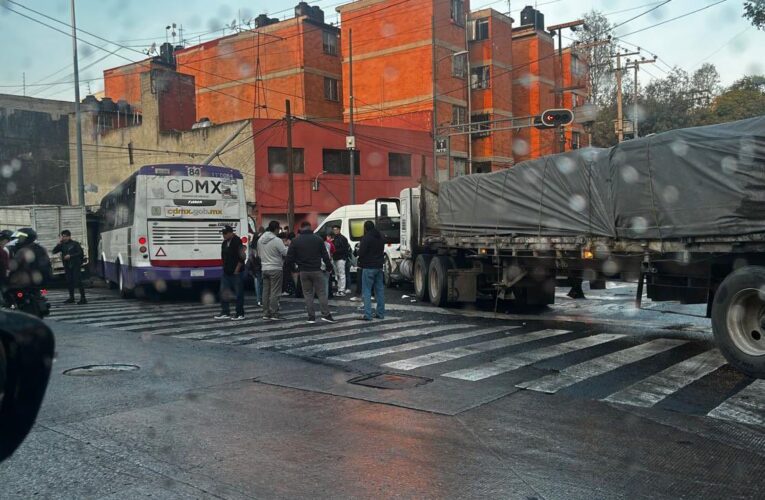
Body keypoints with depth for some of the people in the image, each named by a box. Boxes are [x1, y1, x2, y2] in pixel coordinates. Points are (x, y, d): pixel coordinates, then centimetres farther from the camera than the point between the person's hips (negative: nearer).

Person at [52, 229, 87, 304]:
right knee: (69, 282, 7)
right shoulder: (62, 245, 12)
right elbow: (53, 252, 9)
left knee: (78, 281, -11)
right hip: (67, 266, 6)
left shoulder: (75, 244, -3)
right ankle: (71, 298, 17)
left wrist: (70, 256, -16)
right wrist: (59, 243, -2)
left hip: (75, 265, -6)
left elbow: (80, 253, -9)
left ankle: (83, 298, -11)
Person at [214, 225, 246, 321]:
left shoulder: (237, 242, -13)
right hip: (226, 273, 8)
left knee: (238, 294, -1)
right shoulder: (224, 243, 12)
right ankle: (225, 312, 18)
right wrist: (225, 268, 13)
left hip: (237, 273, -8)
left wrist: (236, 270, -15)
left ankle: (240, 314, 6)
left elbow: (241, 258, -17)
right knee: (223, 292, 9)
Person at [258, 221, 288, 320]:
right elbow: (285, 253, -13)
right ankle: (274, 314, -2)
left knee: (266, 291, 10)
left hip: (264, 268, 7)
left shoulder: (260, 239, 7)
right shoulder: (277, 240, -15)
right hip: (275, 268, -7)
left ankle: (266, 313, 13)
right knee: (275, 292, -2)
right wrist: (287, 245, 5)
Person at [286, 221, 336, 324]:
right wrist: (329, 266, 8)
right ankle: (326, 314, -1)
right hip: (316, 270, -1)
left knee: (308, 294, 8)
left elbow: (289, 258, -2)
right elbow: (325, 255, -2)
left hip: (303, 272, 1)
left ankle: (311, 316, 6)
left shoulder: (295, 241, 0)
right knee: (321, 292, 4)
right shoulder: (318, 239, 0)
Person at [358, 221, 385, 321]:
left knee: (367, 291, -4)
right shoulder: (380, 237, 11)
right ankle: (380, 313, 16)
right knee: (380, 290, 12)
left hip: (368, 267, -7)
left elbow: (361, 253, -16)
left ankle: (367, 315, -9)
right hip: (379, 267, 8)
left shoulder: (366, 238, -15)